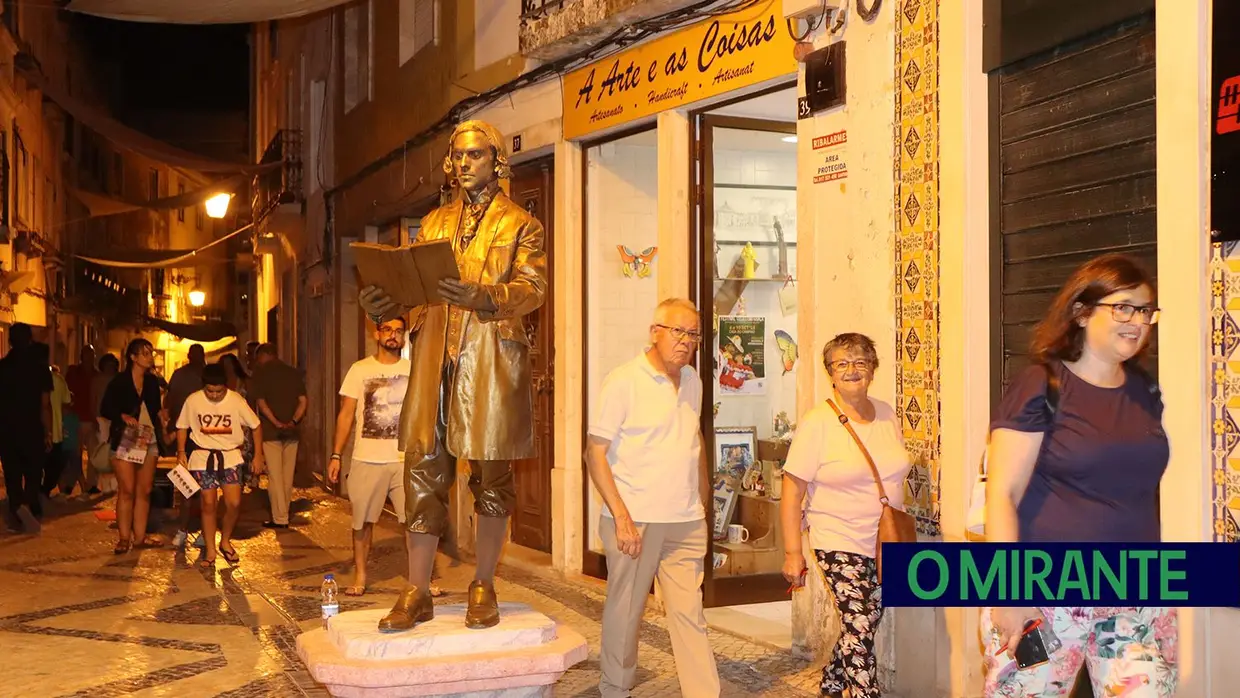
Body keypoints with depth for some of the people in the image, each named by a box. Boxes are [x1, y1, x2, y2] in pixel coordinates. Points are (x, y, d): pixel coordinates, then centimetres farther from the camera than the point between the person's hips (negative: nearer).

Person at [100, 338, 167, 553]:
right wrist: (123, 417, -21)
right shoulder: (119, 381, -4)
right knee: (127, 490, -6)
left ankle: (141, 536, 11)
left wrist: (162, 427, 0)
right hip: (125, 439, -5)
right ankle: (124, 538, -1)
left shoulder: (152, 381, 11)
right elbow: (105, 409, -4)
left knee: (144, 491, 5)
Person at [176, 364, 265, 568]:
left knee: (234, 503, -8)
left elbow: (256, 426, 1)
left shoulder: (236, 401, -9)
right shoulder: (193, 400, -8)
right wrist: (181, 452, -4)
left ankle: (226, 542, 17)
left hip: (230, 456, 0)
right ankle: (210, 550, 11)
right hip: (203, 457, 0)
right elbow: (182, 427, 6)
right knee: (209, 504, -1)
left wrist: (258, 455, -1)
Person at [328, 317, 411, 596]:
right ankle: (359, 577, 22)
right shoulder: (360, 369, 4)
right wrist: (336, 455, -1)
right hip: (366, 460, 0)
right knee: (363, 521, 8)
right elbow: (346, 414, 5)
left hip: (406, 459, 0)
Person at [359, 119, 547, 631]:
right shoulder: (435, 223, 21)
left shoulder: (520, 224, 8)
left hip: (492, 357, -3)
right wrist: (384, 305, -7)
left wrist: (483, 297, -26)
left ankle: (483, 587, 13)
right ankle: (417, 593, 7)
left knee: (491, 474, 2)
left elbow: (533, 287, -7)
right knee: (424, 471, 0)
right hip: (435, 357, 4)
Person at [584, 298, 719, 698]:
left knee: (689, 613, 4)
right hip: (635, 521, -4)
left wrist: (703, 504, 18)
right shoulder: (624, 381, -8)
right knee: (624, 613, 7)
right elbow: (595, 453, -10)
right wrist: (622, 517, -16)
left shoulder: (692, 382, 11)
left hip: (686, 523, 5)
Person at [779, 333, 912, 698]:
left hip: (885, 544, 6)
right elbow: (792, 492, -12)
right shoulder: (817, 423, -12)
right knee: (859, 630, -10)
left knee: (861, 627, 14)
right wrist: (792, 552, -15)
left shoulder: (887, 414, 4)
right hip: (839, 545, -5)